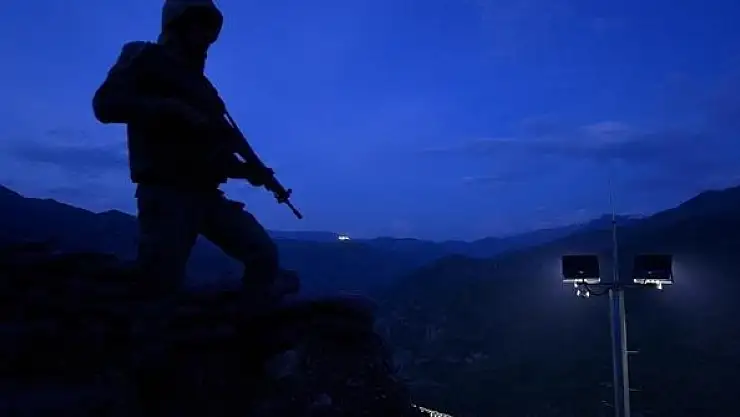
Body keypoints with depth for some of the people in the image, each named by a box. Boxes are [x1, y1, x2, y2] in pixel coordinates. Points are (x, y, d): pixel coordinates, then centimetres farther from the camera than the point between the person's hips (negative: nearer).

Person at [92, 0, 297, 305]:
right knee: (160, 286, -11)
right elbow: (106, 104, -12)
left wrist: (248, 171, 4)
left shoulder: (201, 85, 24)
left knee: (264, 254, -3)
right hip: (165, 194, -6)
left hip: (206, 195, 7)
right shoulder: (144, 58, 4)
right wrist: (175, 108, -18)